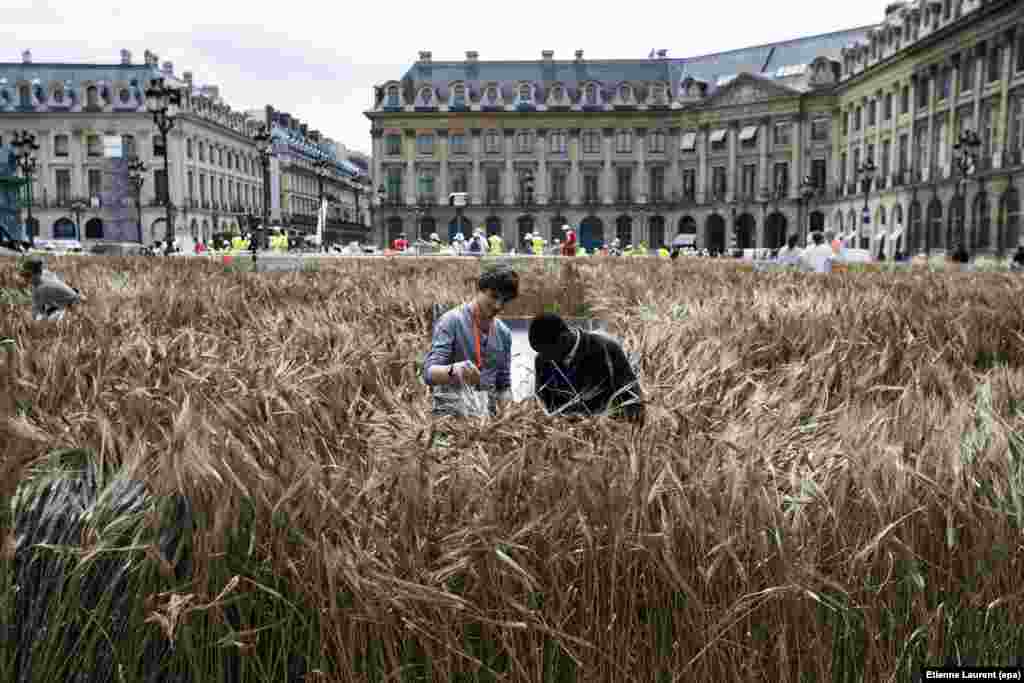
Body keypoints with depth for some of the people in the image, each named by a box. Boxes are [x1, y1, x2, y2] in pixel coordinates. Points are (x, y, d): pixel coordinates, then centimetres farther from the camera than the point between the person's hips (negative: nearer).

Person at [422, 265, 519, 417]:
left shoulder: (504, 333, 9)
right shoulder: (451, 321, -8)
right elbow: (429, 373, -16)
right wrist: (453, 370, -37)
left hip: (487, 415, 6)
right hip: (451, 414, -5)